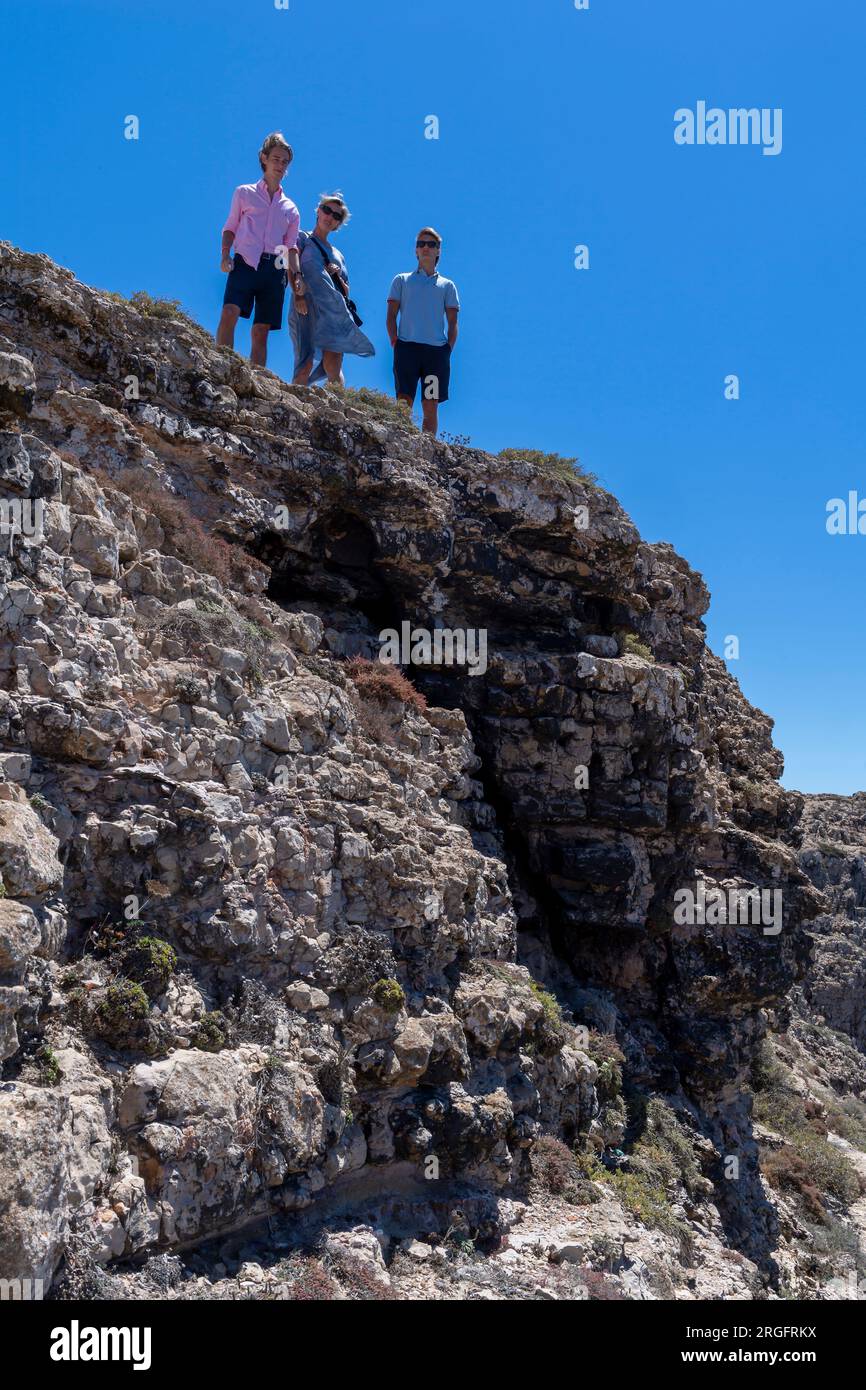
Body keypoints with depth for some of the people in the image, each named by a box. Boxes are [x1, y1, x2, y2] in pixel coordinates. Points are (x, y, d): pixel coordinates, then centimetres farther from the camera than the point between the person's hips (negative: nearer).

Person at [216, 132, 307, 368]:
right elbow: (230, 228, 12)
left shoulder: (290, 208, 21)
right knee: (229, 313, -26)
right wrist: (225, 256, -5)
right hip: (245, 263, -3)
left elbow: (291, 246, 18)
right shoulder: (244, 193, 15)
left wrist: (296, 275, 3)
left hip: (274, 269, 3)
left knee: (261, 331, -3)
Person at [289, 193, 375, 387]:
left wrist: (337, 275, 5)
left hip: (334, 310, 4)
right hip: (307, 307, -4)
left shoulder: (338, 255, 30)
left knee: (333, 366, -14)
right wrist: (297, 293, -17)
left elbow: (346, 292, 27)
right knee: (306, 365, -16)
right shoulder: (302, 238, 17)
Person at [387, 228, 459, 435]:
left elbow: (452, 323, 13)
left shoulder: (447, 285, 19)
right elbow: (391, 316, 10)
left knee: (431, 408, -3)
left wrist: (448, 350, -1)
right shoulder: (401, 280, 17)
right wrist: (395, 343, -3)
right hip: (407, 348, -1)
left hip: (437, 350, 1)